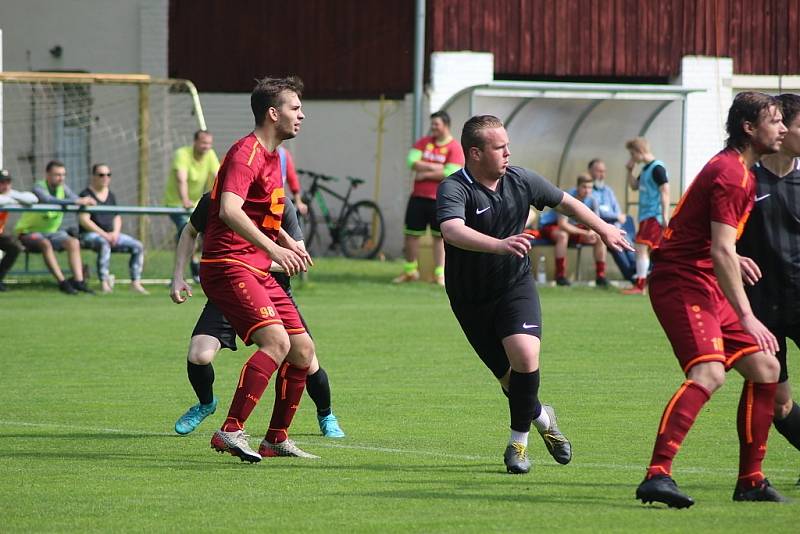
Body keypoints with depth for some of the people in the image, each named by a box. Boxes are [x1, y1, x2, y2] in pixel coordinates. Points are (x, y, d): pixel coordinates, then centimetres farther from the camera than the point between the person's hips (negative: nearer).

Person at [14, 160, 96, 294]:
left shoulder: (63, 188, 3)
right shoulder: (39, 187, -18)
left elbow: (76, 199, -10)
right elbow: (49, 200, -38)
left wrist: (86, 202, -36)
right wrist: (76, 202, -46)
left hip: (51, 232, 6)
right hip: (30, 232, -6)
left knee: (74, 242, -18)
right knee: (45, 243, -35)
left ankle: (78, 281, -25)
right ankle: (62, 282, -37)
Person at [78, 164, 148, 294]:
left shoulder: (110, 196, 17)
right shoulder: (86, 195, -6)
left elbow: (117, 217, 21)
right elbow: (84, 220, -14)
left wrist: (115, 232, -1)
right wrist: (104, 234, -18)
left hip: (110, 234, 7)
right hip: (89, 234, -7)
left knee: (138, 246, -9)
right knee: (104, 244, -40)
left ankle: (135, 283, -10)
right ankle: (104, 283, -42)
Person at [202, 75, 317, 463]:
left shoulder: (272, 157, 18)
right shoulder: (246, 154, -14)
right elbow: (229, 211, -31)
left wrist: (288, 242, 24)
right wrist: (274, 249, -38)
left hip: (259, 271, 10)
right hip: (229, 266, -10)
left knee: (303, 351, 7)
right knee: (276, 341, -26)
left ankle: (277, 439, 17)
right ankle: (230, 431, -28)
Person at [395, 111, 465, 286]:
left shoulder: (455, 148, -5)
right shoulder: (424, 142, 9)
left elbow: (450, 174, -16)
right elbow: (412, 162, -5)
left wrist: (425, 174, -10)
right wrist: (436, 168, -12)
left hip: (440, 201, -4)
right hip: (418, 197, 4)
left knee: (439, 237, 2)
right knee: (411, 234, 7)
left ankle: (439, 274, 8)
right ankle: (410, 271, 20)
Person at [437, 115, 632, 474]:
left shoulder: (520, 180, -5)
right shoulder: (454, 189, -22)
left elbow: (564, 202, 15)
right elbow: (452, 231, -43)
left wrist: (603, 229, 21)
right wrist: (500, 245, -58)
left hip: (515, 286, 2)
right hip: (471, 300, -2)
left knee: (525, 357, -22)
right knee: (510, 378, 3)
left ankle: (518, 441, -3)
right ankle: (542, 417, 37)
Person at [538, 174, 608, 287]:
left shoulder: (591, 200, -10)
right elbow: (562, 224, -34)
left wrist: (592, 232, -26)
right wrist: (584, 233, -36)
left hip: (573, 227, 6)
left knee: (600, 238, -8)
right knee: (563, 235, -39)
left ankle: (600, 276, -4)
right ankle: (560, 276, -35)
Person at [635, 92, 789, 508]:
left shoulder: (739, 170, 18)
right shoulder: (730, 173, -15)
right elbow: (721, 252, -23)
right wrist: (747, 318, -26)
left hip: (706, 286, 11)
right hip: (682, 282, -11)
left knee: (765, 368, 8)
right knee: (709, 373, -27)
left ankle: (750, 481, 13)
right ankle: (657, 475, -36)